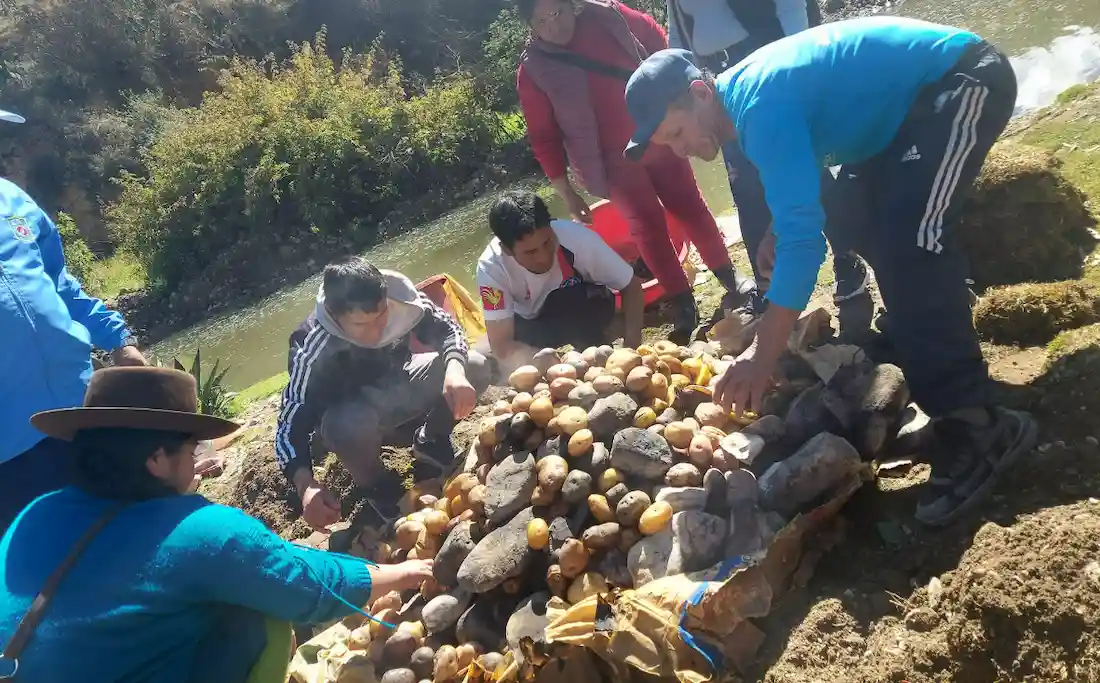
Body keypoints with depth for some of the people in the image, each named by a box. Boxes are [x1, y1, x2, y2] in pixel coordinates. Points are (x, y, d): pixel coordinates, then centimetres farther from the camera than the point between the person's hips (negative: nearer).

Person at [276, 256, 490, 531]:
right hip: (348, 412, -3)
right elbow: (290, 427, -34)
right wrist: (306, 486, -52)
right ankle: (377, 487, -3)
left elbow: (446, 328, -14)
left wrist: (455, 370, -36)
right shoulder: (313, 349, -35)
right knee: (353, 426, -39)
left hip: (397, 386, 3)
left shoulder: (398, 298, -28)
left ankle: (431, 442, 10)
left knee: (475, 367, -18)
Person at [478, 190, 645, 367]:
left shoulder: (574, 237, -33)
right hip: (533, 323, 2)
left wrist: (631, 346, -33)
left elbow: (632, 286, -21)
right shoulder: (492, 267, -31)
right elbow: (502, 346, -31)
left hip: (586, 310, -1)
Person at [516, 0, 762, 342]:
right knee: (647, 225, -3)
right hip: (614, 159, -2)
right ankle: (683, 304, 10)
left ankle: (731, 278, 23)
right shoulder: (533, 70, -10)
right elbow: (544, 137, -6)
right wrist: (566, 191, -6)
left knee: (691, 207, 9)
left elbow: (659, 43, 9)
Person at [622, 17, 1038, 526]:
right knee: (855, 220, 14)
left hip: (963, 80, -10)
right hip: (915, 98, 10)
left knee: (908, 239, -26)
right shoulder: (743, 100, 2)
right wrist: (776, 233, 4)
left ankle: (974, 426, -24)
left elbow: (803, 234, -35)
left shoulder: (762, 105, -29)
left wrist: (762, 356, -35)